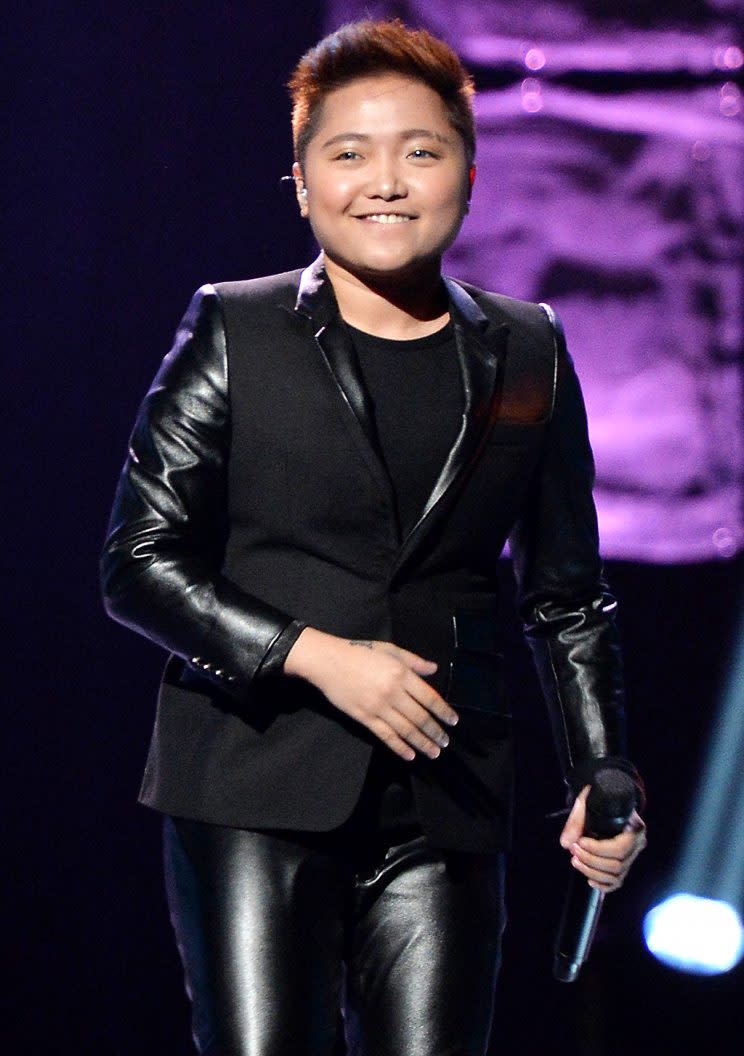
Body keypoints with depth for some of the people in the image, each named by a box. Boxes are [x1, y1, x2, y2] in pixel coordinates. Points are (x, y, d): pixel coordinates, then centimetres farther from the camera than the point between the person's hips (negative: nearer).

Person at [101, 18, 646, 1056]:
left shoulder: (527, 355, 11)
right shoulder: (233, 333, 3)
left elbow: (568, 597, 17)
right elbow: (139, 563, -1)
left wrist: (601, 776, 7)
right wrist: (317, 656, -12)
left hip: (446, 804, 3)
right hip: (256, 786, -2)